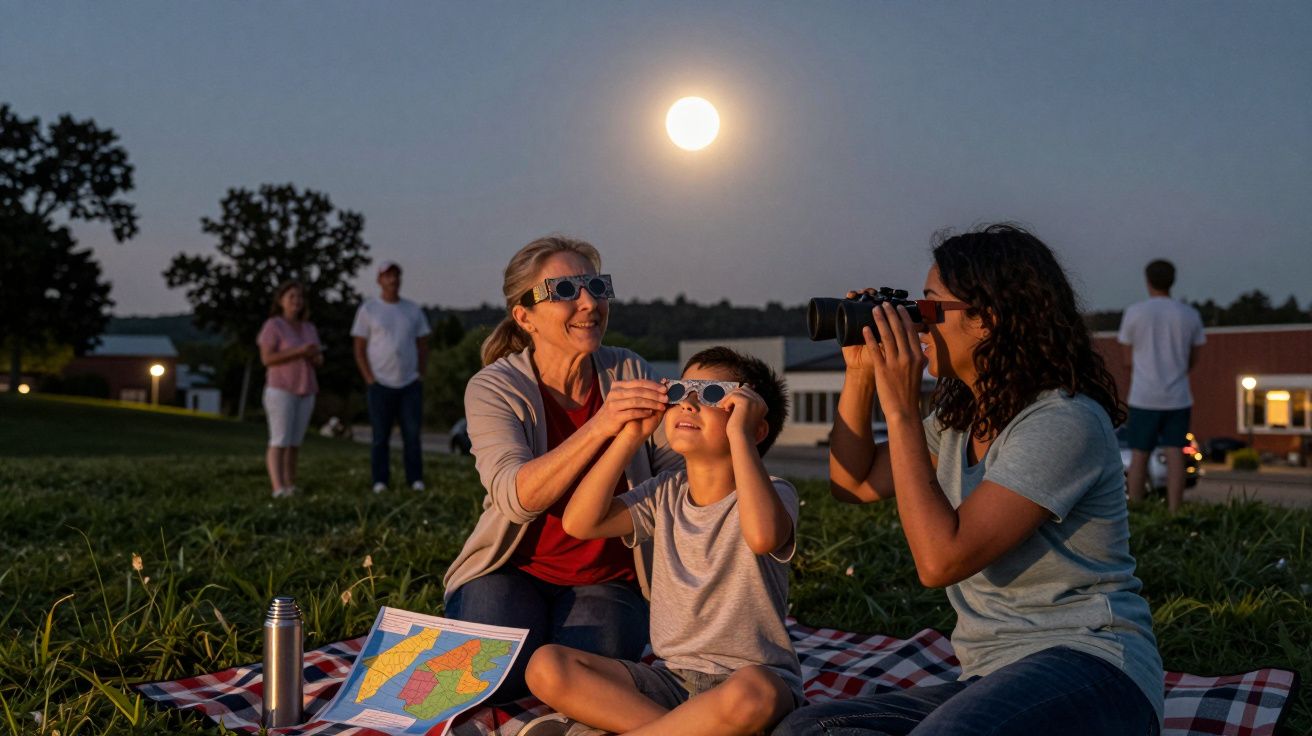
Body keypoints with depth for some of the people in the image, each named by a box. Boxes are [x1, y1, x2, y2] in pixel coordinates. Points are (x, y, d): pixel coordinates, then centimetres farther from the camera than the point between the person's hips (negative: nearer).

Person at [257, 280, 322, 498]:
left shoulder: (309, 329, 11)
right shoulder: (272, 326, -8)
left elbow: (319, 360, 13)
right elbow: (267, 358, -16)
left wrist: (315, 356, -11)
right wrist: (299, 352, -23)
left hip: (304, 392, 6)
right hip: (280, 390, -6)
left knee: (294, 442, 7)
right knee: (280, 442, -12)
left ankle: (290, 487, 11)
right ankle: (278, 489, -16)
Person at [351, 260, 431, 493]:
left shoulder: (413, 310, 10)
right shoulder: (367, 310, 2)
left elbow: (423, 346, 14)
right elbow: (359, 349, 2)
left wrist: (420, 376, 2)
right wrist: (370, 379, -7)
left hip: (410, 384, 2)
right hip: (381, 384, -2)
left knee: (412, 434, -3)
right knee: (381, 436, 0)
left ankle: (416, 480, 1)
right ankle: (380, 482, 5)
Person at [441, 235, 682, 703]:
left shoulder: (629, 373, -3)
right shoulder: (494, 388, -12)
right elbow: (516, 496, -29)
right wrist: (601, 425, -42)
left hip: (608, 580, 1)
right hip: (513, 571, -1)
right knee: (494, 679, -25)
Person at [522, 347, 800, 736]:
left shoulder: (772, 492, -8)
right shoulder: (666, 493, 8)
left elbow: (763, 536, -34)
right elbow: (579, 522, -5)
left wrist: (738, 434, -26)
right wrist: (632, 434, -5)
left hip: (754, 674, -4)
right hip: (671, 674, 5)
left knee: (751, 693, -41)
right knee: (546, 665, -14)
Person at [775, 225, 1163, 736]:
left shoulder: (1066, 421, -16)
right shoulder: (958, 418, 13)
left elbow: (940, 559, -22)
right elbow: (854, 483, 21)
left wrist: (900, 411, -17)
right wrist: (860, 372, 10)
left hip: (1088, 667, -8)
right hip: (992, 676, 8)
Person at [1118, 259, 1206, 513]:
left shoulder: (1134, 313, -3)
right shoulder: (1190, 315, 3)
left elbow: (1129, 360, 4)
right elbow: (1193, 359, 13)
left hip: (1143, 397, -2)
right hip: (1178, 397, 2)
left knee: (1139, 456, 3)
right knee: (1175, 454, 1)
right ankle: (1173, 514, -2)